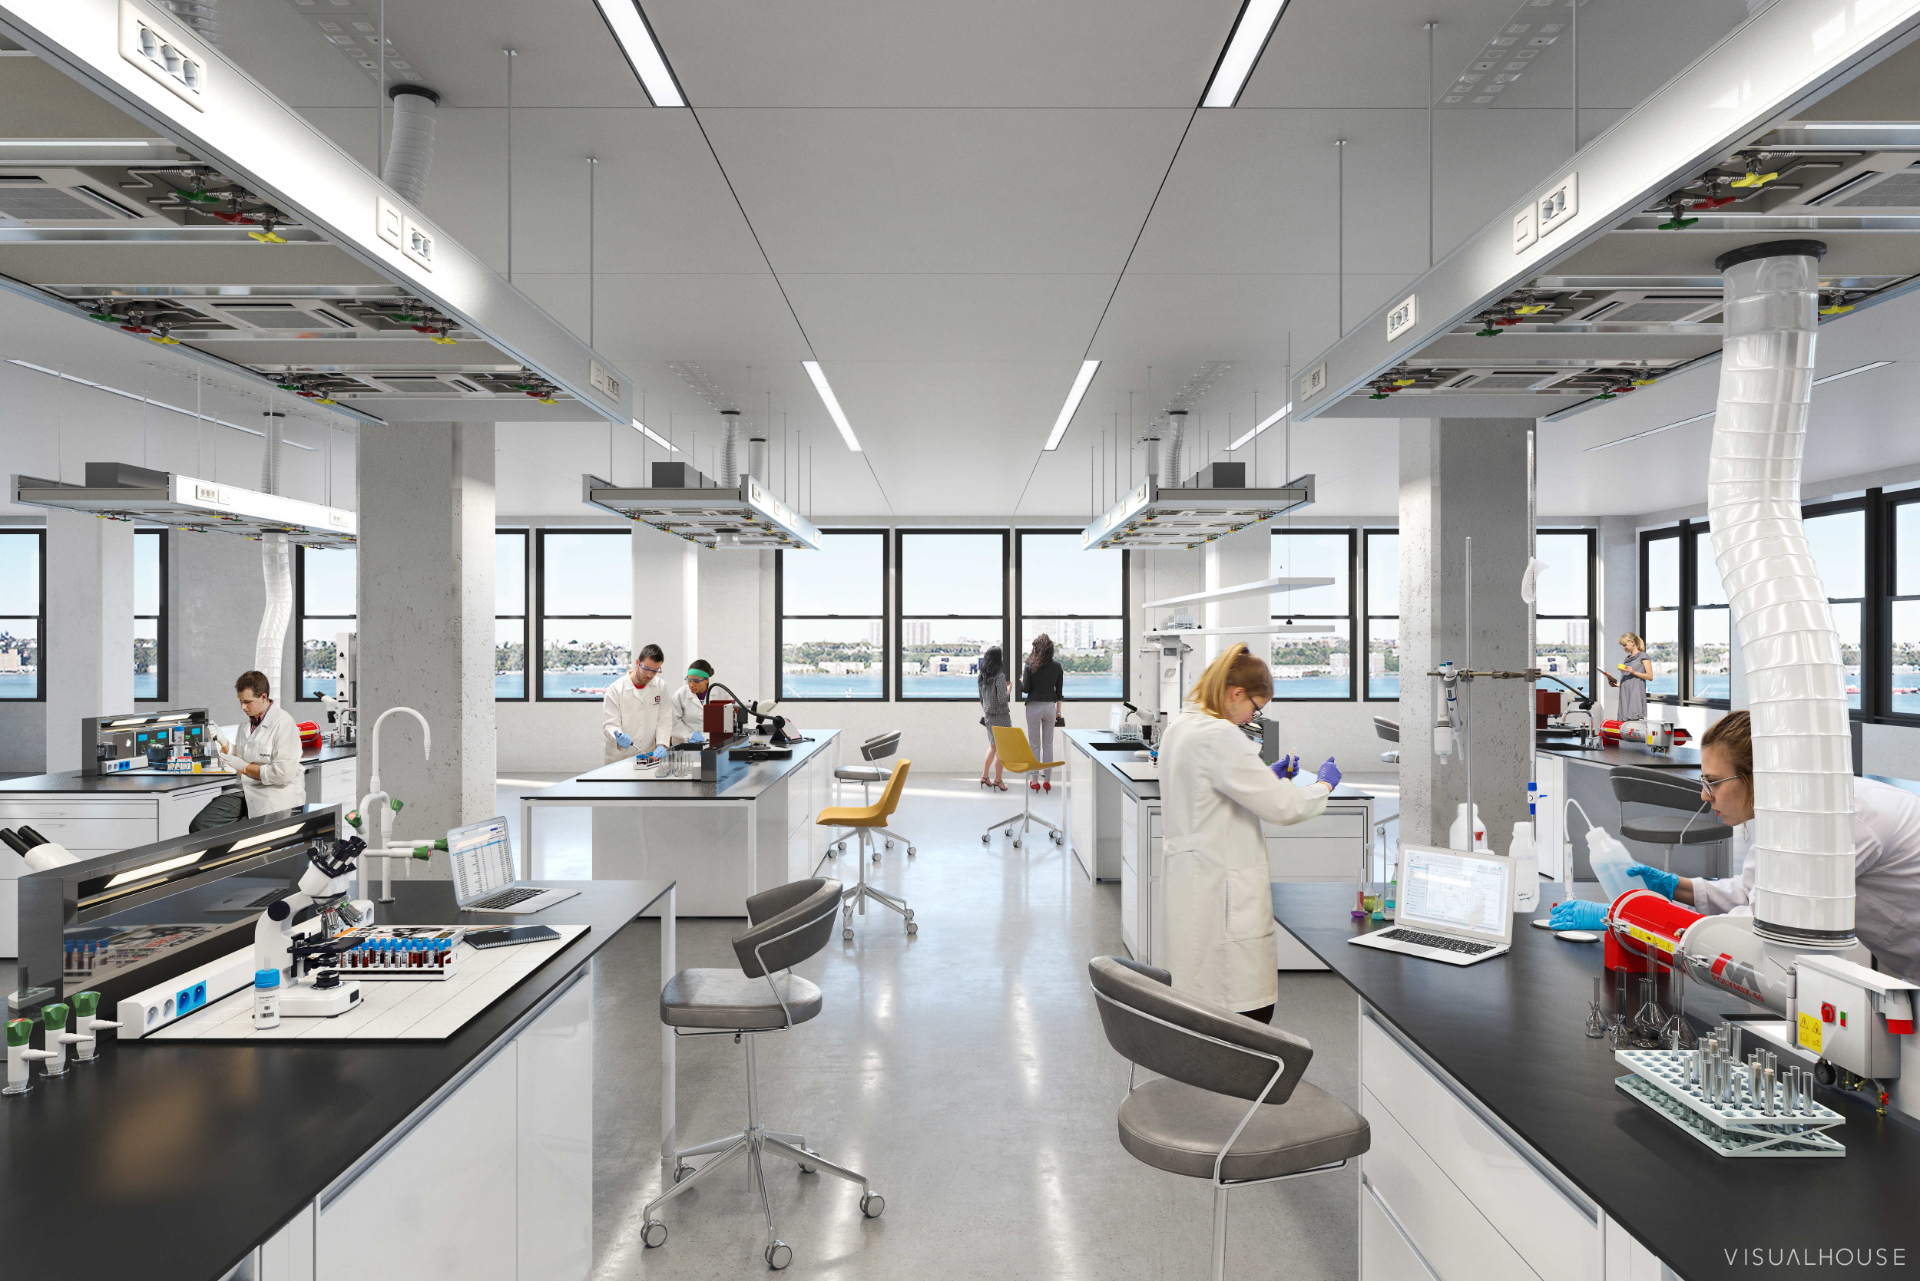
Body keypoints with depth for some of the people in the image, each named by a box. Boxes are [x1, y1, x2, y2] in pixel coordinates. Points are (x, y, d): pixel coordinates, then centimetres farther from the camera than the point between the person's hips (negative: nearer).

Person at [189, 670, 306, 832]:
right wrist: (224, 745, 3)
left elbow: (284, 773, -19)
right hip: (245, 790, 8)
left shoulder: (284, 724, -13)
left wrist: (245, 767, -9)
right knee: (199, 826, -7)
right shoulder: (247, 722, 15)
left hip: (275, 793, -8)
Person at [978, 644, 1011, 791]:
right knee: (1001, 748, 4)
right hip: (1000, 716, -8)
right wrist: (1009, 689, -3)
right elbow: (1002, 699, -20)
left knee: (993, 746, 20)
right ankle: (998, 780, 11)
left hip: (989, 716, 8)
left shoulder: (983, 675, 4)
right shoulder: (1000, 676, -18)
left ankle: (984, 776, 24)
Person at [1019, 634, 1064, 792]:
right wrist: (1058, 711, 14)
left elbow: (1025, 689, -10)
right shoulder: (1057, 667, 0)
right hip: (1050, 706, 3)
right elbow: (1059, 692, 5)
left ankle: (1035, 781, 9)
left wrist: (1021, 679, 10)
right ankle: (1047, 780, 13)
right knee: (1048, 744, 11)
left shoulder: (1030, 666, -10)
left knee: (1034, 745, 5)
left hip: (1034, 706, -3)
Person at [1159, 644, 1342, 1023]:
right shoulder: (1218, 736, -18)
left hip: (1190, 885, 10)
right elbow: (1280, 806, -16)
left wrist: (1266, 775, 22)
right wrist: (1324, 785, 2)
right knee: (1251, 1010, -6)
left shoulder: (1179, 727, 12)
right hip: (1223, 890, -10)